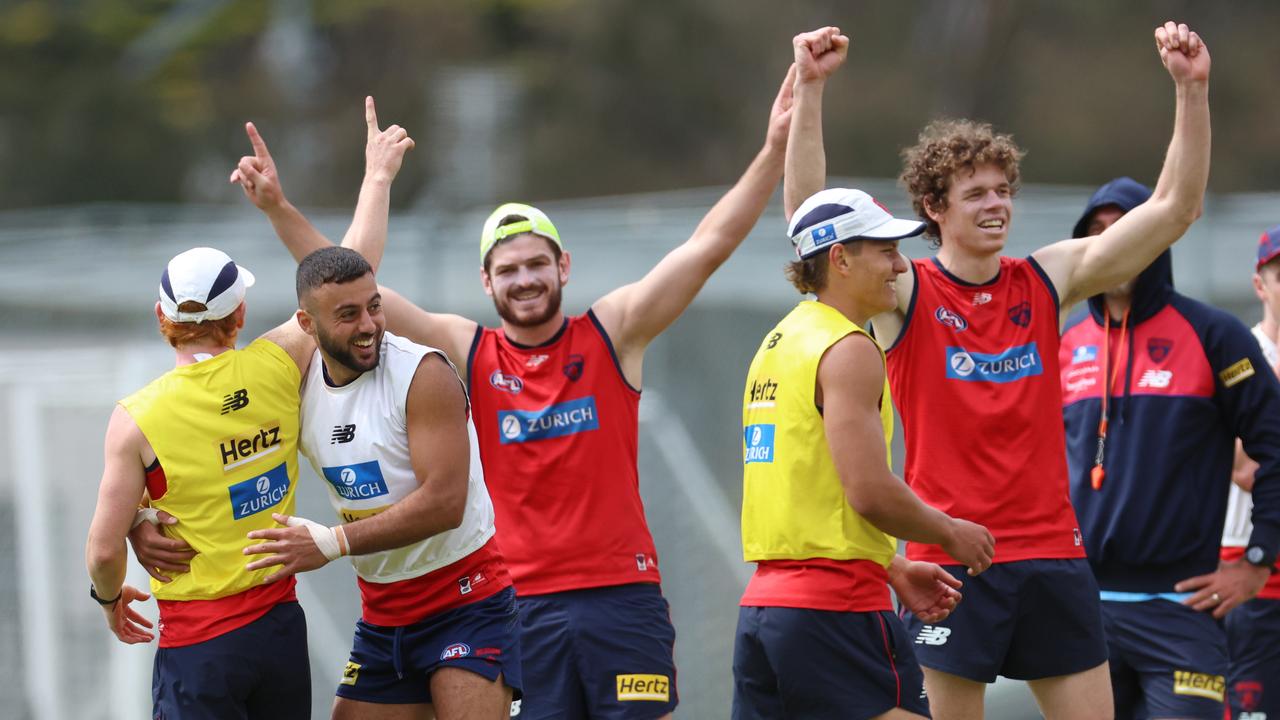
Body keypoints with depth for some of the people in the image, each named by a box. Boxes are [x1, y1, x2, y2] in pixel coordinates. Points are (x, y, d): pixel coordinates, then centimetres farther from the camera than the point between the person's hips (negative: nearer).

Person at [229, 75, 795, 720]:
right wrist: (278, 209, -2)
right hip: (524, 609, 1)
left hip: (623, 597, -1)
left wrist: (774, 152, -10)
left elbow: (708, 244, -1)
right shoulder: (467, 352, 7)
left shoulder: (612, 333, 4)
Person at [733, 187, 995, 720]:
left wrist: (893, 569, 21)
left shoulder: (778, 343, 18)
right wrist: (952, 534, -2)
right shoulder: (848, 350, -11)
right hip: (835, 605, -9)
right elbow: (870, 492, -19)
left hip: (761, 603, 9)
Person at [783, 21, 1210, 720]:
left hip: (1051, 554, 4)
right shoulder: (905, 293, -2)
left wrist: (1191, 90, -5)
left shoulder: (1047, 280, 7)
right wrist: (809, 89, -25)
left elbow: (1174, 208, 6)